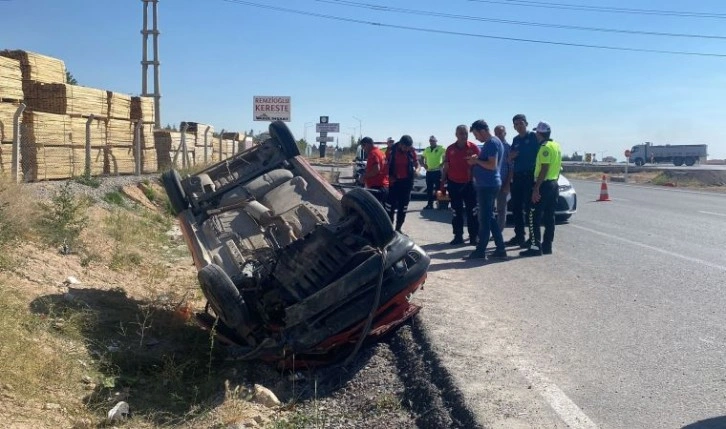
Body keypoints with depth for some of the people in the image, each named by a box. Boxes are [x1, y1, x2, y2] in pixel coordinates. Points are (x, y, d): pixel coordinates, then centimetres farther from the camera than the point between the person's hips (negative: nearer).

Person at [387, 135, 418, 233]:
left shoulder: (411, 151, -3)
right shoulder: (392, 150, -10)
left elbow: (416, 163, 9)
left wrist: (416, 170, -11)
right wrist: (389, 177, -11)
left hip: (406, 181, 3)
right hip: (394, 181, -3)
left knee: (403, 206, 9)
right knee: (391, 206, -4)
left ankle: (398, 229, 19)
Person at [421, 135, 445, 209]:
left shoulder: (441, 148, -5)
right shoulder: (427, 149, 10)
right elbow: (423, 157, 24)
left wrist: (442, 164, -18)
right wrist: (424, 164, 8)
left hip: (437, 171, -5)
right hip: (429, 171, 5)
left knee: (438, 187, -1)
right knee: (429, 188, 7)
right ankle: (430, 204, 14)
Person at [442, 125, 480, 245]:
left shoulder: (474, 148, -4)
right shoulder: (450, 149, 3)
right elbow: (446, 167, 7)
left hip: (469, 184, -2)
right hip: (453, 184, 2)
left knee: (472, 211, 1)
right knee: (456, 212, 8)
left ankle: (474, 236, 7)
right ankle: (458, 236, 15)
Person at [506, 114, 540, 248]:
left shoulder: (533, 137, -4)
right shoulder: (515, 140, 16)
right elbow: (510, 158, 23)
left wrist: (536, 175, -17)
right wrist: (511, 156, -1)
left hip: (529, 176, -7)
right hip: (517, 176, 7)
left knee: (529, 208, -7)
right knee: (516, 208, 8)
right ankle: (519, 236, 17)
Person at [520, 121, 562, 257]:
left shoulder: (545, 147, -14)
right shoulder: (556, 146, 15)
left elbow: (544, 169, -21)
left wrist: (536, 188, -22)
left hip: (544, 185, -10)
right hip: (554, 184, 10)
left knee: (534, 217, -7)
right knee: (549, 217, 11)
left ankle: (535, 247, -10)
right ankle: (547, 246, 14)